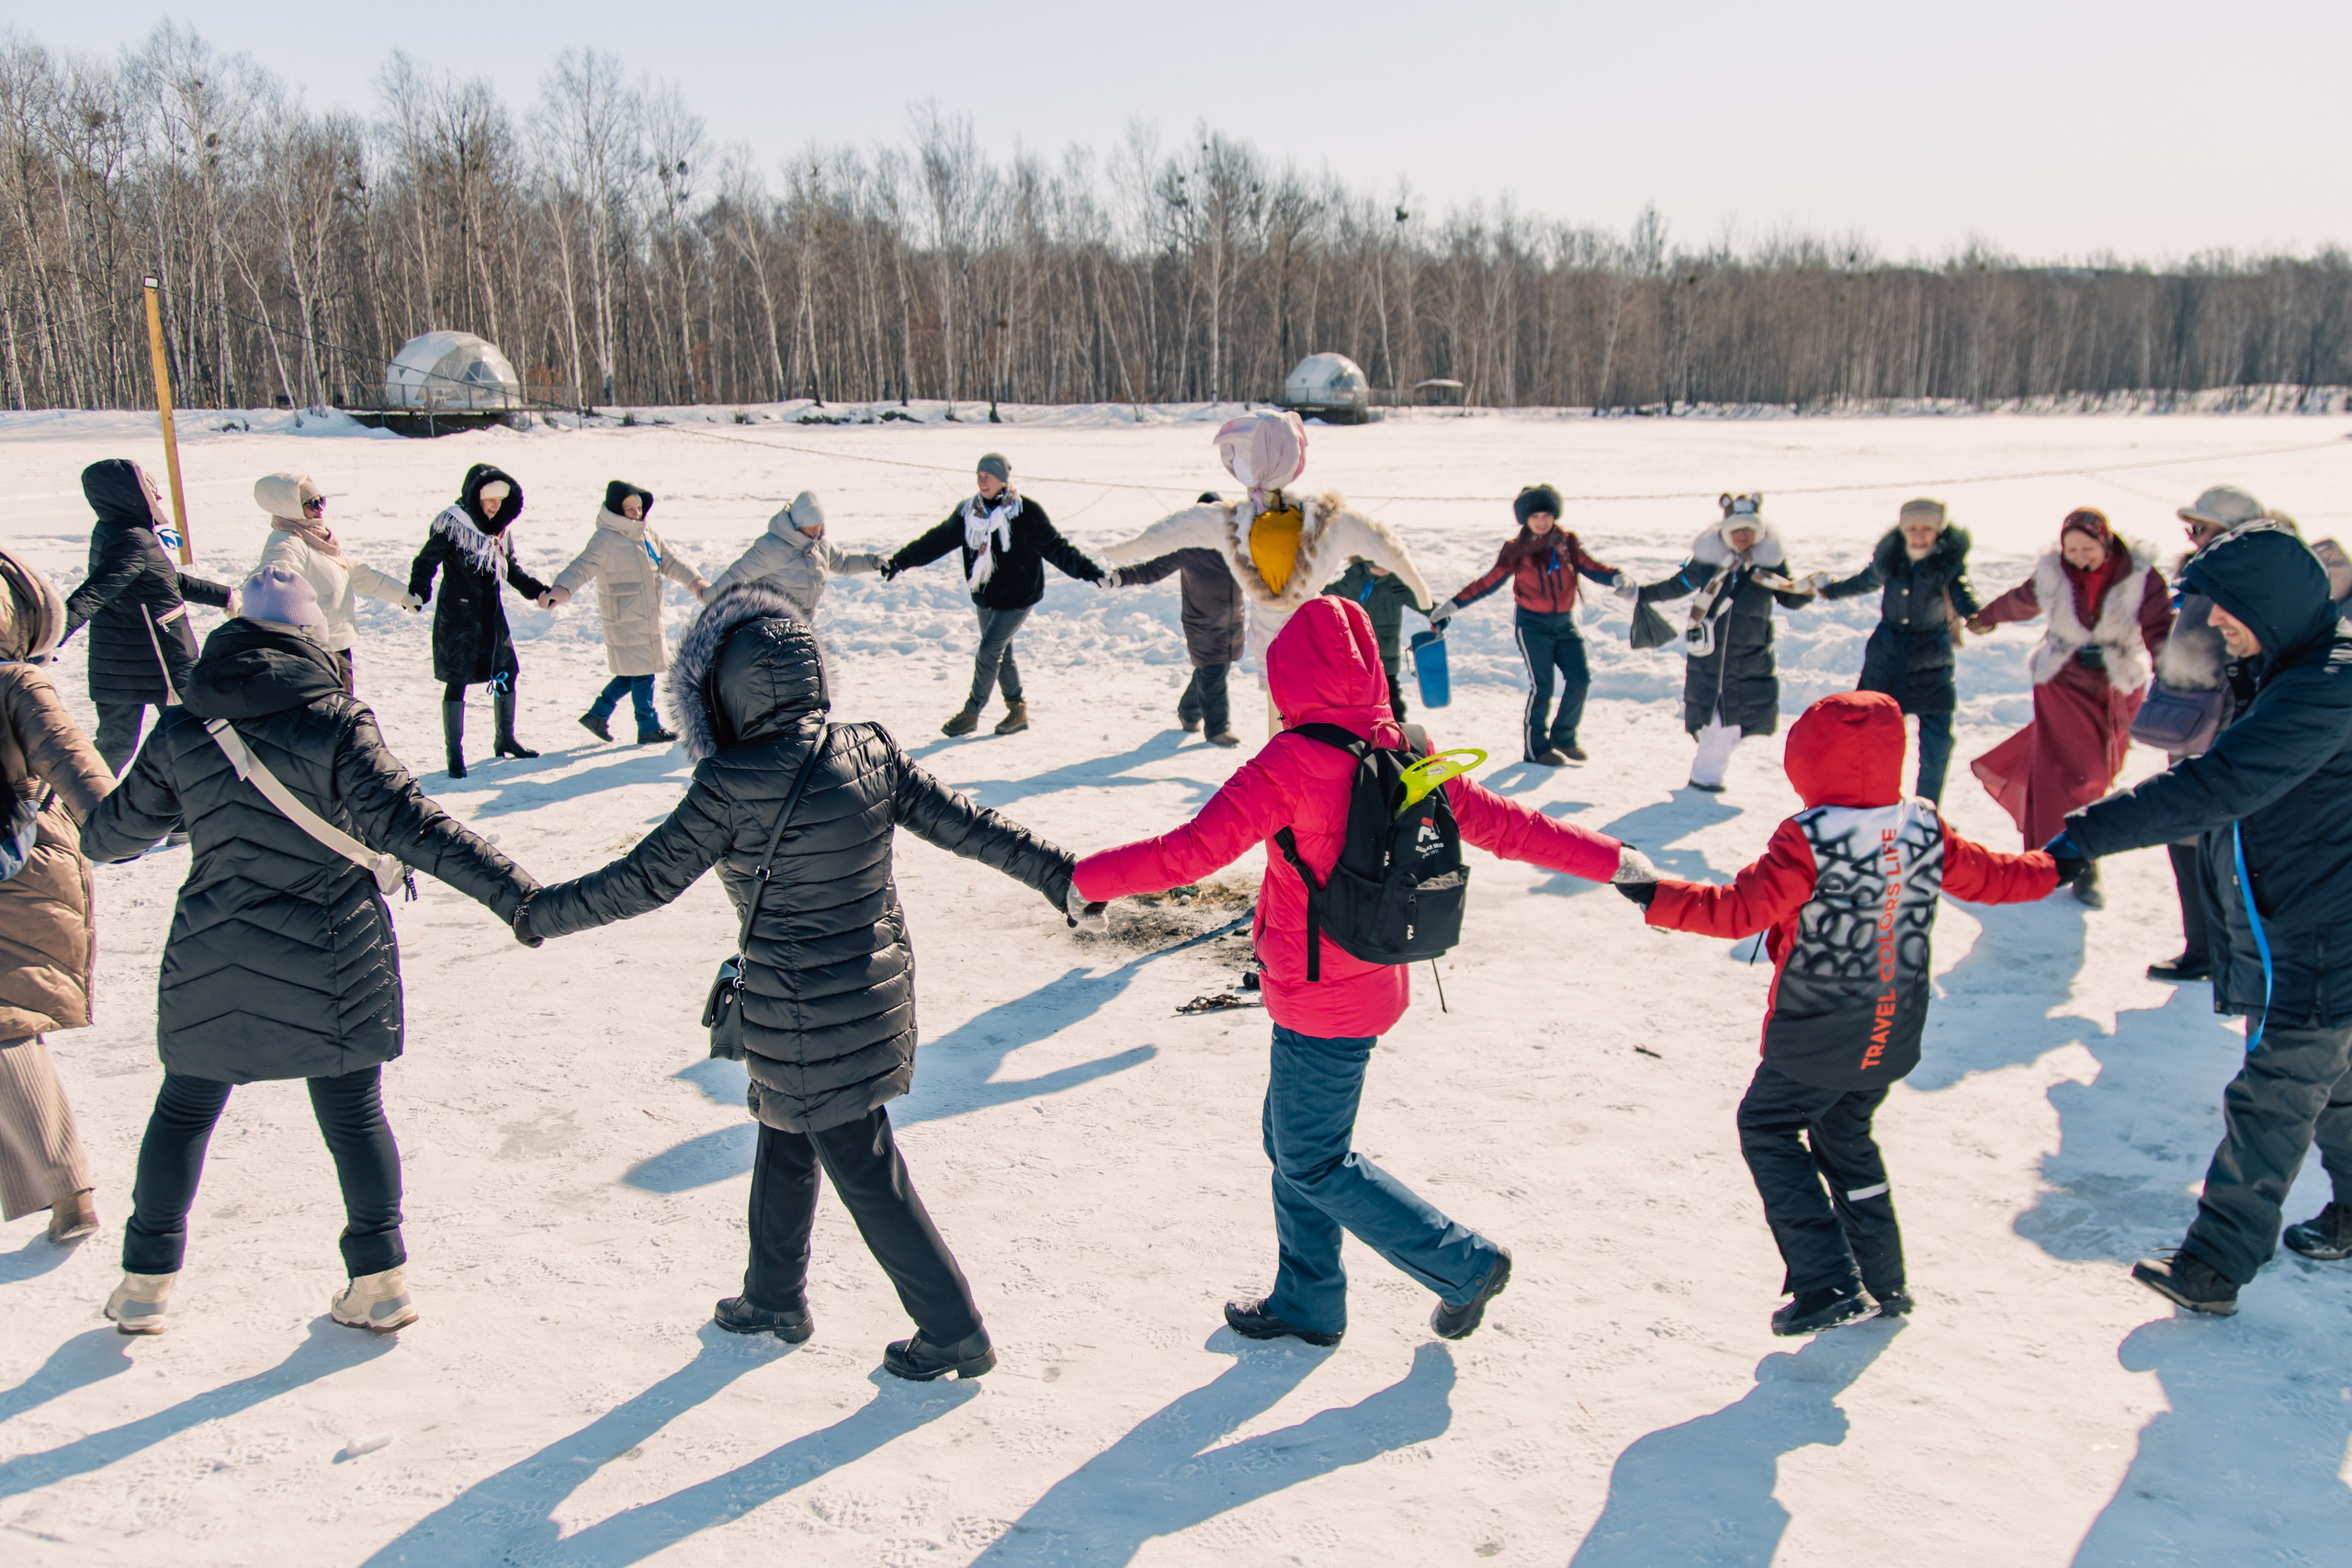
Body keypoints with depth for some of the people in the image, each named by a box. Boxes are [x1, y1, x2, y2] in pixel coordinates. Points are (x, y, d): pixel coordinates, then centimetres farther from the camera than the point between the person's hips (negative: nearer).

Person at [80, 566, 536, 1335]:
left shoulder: (182, 730, -1)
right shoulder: (337, 719, -12)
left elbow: (116, 826, 12)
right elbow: (405, 822, -20)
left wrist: (84, 842, 37)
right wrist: (512, 891, -21)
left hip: (210, 965, 3)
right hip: (331, 964, -2)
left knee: (183, 1112, 20)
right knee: (354, 1112, 11)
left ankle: (146, 1284, 30)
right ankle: (379, 1282, 18)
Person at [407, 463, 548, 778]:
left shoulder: (502, 527, 8)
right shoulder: (452, 524, -11)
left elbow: (512, 569, 19)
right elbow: (427, 561, -11)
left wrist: (538, 591, 10)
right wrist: (418, 592, -27)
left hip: (491, 612, 6)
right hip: (458, 614, -6)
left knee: (506, 674, 10)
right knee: (456, 682, -2)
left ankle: (506, 740, 28)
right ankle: (454, 752, 8)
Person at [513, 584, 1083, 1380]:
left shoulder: (735, 784, -21)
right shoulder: (870, 751, -5)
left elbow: (645, 880, -13)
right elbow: (963, 822, -1)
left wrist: (540, 912, 1)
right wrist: (1057, 872, 8)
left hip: (803, 1016, -7)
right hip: (875, 990, 7)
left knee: (866, 1173, 7)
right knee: (786, 1139, 26)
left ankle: (954, 1334, 18)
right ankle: (775, 1299, 44)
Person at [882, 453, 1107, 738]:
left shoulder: (1026, 512, -14)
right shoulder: (968, 512, 1)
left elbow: (1055, 546, -14)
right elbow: (937, 540, 7)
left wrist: (1088, 570, -23)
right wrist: (899, 561, 7)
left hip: (1017, 597, -6)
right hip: (984, 597, 6)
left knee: (988, 651, -10)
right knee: (1001, 653, 12)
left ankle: (971, 712, 3)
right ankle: (1017, 710, 27)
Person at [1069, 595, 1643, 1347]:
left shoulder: (1290, 764, -22)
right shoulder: (1404, 755, -1)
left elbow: (1191, 851, -25)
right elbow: (1501, 822, 4)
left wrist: (1087, 878, -14)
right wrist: (1610, 861, 14)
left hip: (1321, 1005, -8)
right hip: (1374, 984, 8)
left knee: (1314, 1163, 9)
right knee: (1290, 1143, 21)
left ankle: (1464, 1264, 17)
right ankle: (1307, 1303, 35)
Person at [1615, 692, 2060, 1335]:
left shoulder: (1807, 842, -21)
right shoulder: (1927, 830, -2)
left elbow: (1739, 910, -24)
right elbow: (1991, 876, 13)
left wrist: (1659, 897, -20)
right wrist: (2055, 866, 32)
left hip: (1817, 1039, -7)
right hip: (1892, 1039, 7)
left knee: (1767, 1129, 8)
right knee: (1846, 1137, 24)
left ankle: (1828, 1284, 2)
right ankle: (1883, 1283, 30)